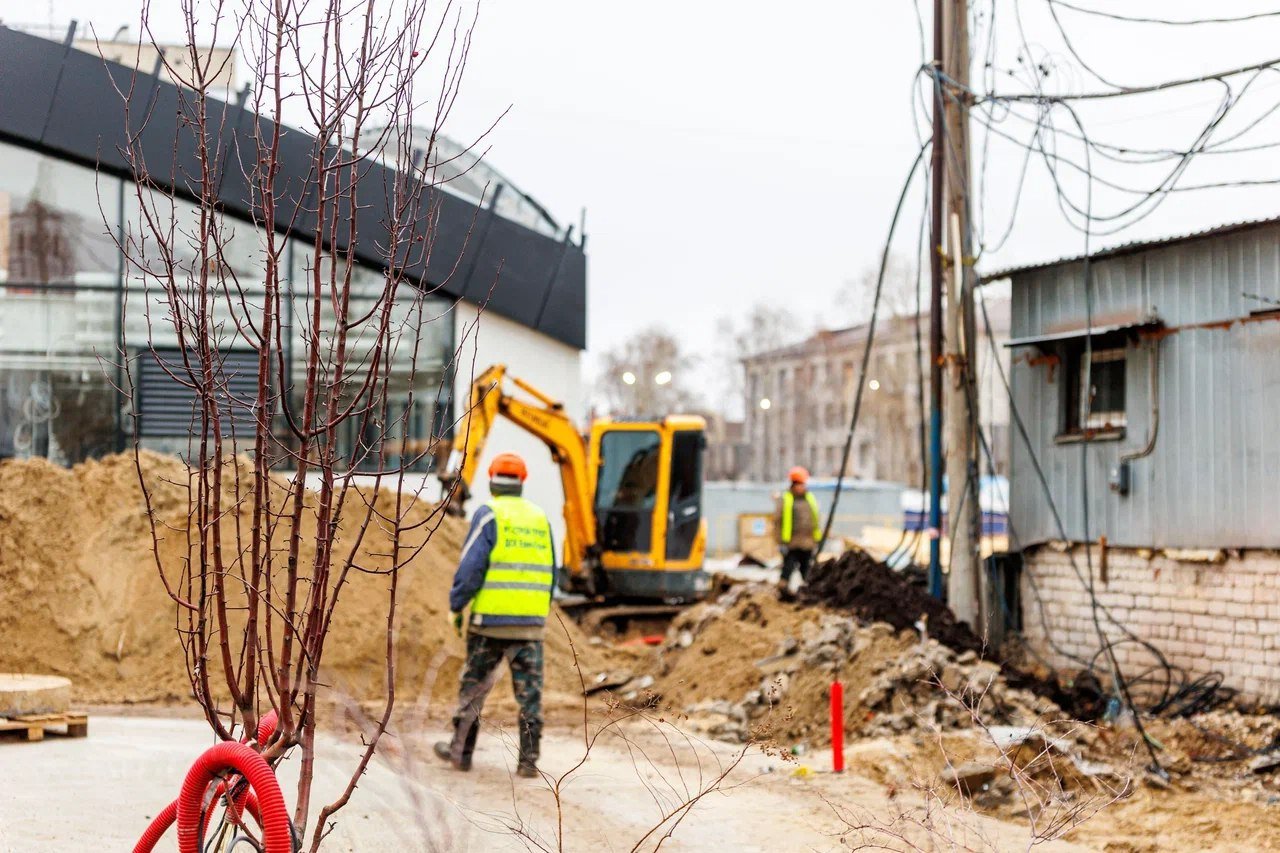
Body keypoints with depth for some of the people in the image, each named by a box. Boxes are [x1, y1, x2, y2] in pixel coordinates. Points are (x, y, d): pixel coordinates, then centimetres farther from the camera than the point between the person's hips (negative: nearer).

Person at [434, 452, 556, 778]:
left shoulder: (489, 514, -6)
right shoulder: (540, 518, 11)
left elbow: (471, 565, -12)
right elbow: (550, 573, 15)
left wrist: (455, 607, -3)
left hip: (491, 619, -3)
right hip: (531, 622, 4)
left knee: (474, 686, 10)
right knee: (529, 691, 3)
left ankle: (460, 750, 19)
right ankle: (528, 761, -1)